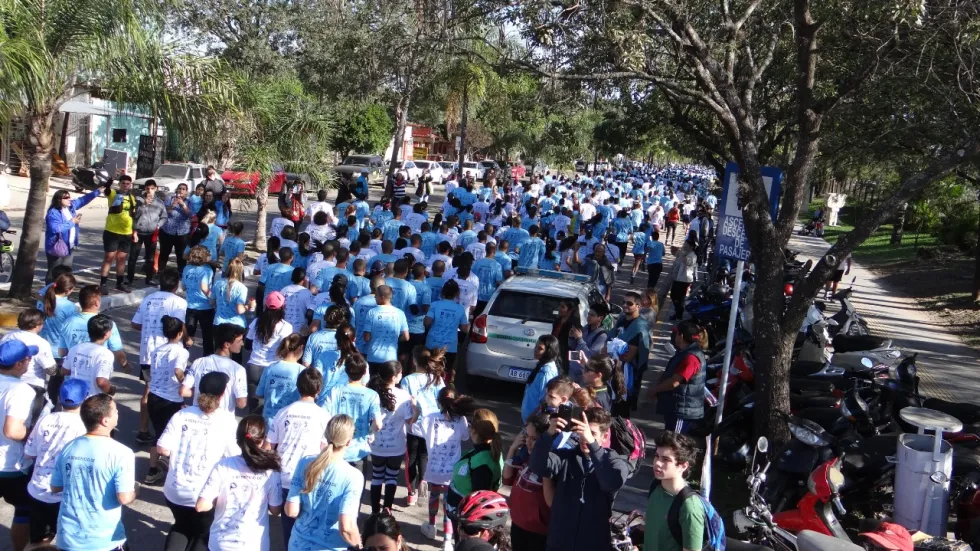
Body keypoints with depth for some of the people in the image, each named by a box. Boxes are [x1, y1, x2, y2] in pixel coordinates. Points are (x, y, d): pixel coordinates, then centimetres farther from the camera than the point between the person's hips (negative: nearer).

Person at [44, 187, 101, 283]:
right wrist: (72, 222, -20)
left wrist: (98, 191, 10)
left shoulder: (71, 206, 6)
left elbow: (83, 200, 17)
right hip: (57, 248, -8)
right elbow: (55, 228, -30)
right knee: (54, 273, -2)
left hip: (69, 247, 8)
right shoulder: (53, 213, -18)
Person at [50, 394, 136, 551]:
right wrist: (135, 490, 0)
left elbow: (55, 488, 10)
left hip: (68, 538, 5)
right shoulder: (120, 453, -18)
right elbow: (125, 498, -21)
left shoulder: (68, 448, -1)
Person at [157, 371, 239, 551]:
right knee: (203, 533, 22)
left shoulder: (182, 414, -5)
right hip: (205, 495, -2)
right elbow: (235, 457, -7)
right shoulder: (227, 420, -10)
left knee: (181, 526, 30)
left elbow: (163, 449, -6)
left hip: (175, 491, 3)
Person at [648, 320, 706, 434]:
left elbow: (674, 382, -26)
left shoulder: (691, 357, -23)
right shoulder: (684, 353, 13)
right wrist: (657, 388, 2)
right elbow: (668, 374, 19)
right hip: (675, 407, 10)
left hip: (683, 409, -10)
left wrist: (654, 389, -11)